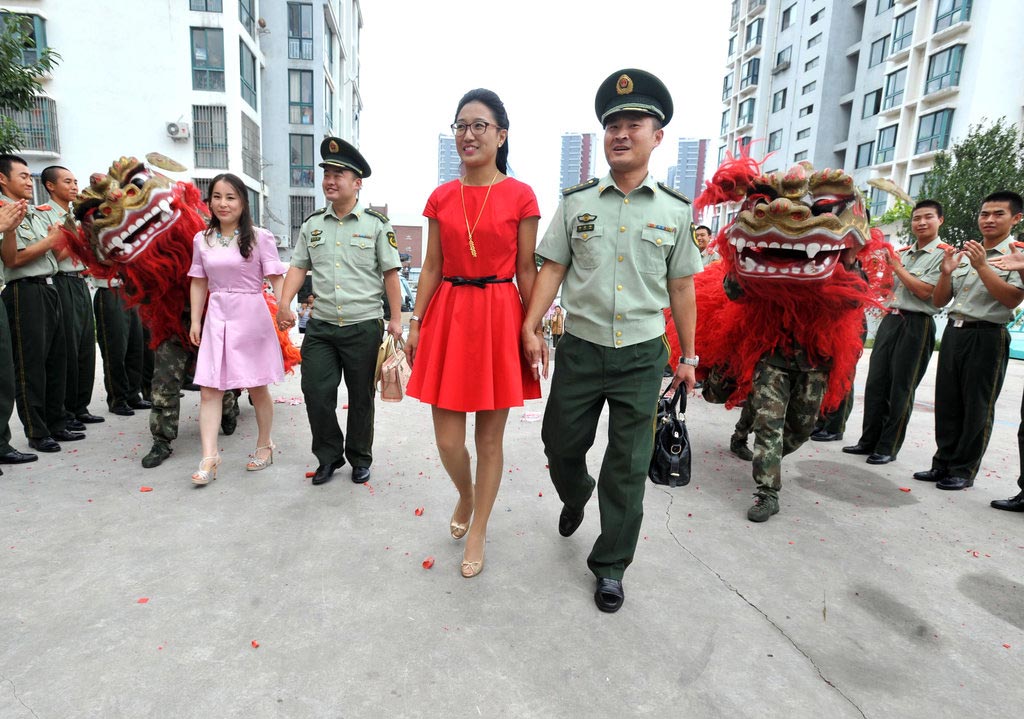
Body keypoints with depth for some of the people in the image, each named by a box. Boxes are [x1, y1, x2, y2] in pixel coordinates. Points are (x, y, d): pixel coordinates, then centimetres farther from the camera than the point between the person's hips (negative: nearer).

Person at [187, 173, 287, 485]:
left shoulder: (259, 237, -4)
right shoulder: (202, 240, 8)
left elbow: (276, 278, -6)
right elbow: (199, 283, 13)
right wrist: (195, 321, 9)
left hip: (250, 316, -4)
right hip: (216, 317, 4)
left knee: (257, 388, 8)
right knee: (209, 390, -1)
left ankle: (264, 445, 26)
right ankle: (209, 457, 3)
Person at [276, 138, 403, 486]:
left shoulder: (376, 224, 0)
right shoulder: (312, 224, 10)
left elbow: (390, 273, -1)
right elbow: (298, 267, 11)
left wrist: (396, 319, -6)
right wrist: (285, 304, -5)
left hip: (364, 326, -3)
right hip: (320, 327, 3)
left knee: (361, 396, 8)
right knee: (315, 392, 1)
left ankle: (360, 458, 27)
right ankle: (328, 456, 22)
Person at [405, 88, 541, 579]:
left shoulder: (520, 197, -1)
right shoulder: (441, 198, 8)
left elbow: (526, 270, 0)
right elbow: (431, 267, 10)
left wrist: (534, 329, -2)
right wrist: (415, 323, 6)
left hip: (499, 318, -2)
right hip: (448, 316, 3)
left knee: (490, 437, 7)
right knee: (447, 439, 3)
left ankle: (477, 532, 26)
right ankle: (466, 496, 38)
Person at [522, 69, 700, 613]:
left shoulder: (676, 210, 4)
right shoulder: (576, 201, 3)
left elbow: (681, 287, 7)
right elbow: (552, 269, 2)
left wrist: (688, 356, 8)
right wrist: (530, 328, -9)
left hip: (642, 355, 0)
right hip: (580, 349, 1)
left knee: (628, 467, 6)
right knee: (560, 444, 12)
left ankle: (610, 566, 24)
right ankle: (575, 497, 49)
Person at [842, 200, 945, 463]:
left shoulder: (942, 254, -4)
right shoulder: (903, 253, 14)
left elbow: (925, 291, -14)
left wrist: (897, 266, -9)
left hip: (916, 324, -6)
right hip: (890, 319, 6)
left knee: (900, 390, 0)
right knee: (875, 383, 6)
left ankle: (888, 447, 9)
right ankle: (869, 440, 15)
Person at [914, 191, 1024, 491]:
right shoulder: (964, 255, 14)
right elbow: (939, 301, 12)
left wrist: (981, 266, -20)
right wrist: (946, 272, -5)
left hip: (987, 337, -5)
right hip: (953, 332, 5)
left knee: (976, 408, 2)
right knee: (946, 403, 7)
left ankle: (964, 471, 11)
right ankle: (943, 464, 16)